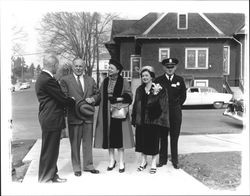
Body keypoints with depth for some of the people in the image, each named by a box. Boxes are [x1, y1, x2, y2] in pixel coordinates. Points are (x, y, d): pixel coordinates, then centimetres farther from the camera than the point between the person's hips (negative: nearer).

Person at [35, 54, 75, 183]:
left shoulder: (42, 78, 13)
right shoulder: (48, 80, -21)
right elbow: (62, 98, -18)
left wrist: (68, 100, 10)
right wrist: (73, 101, 1)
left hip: (49, 119, 11)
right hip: (51, 120, -11)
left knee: (52, 150, 19)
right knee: (48, 151, 2)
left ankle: (52, 175, 32)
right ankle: (45, 179, 15)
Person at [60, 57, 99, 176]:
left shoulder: (90, 80, 12)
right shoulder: (65, 80, -1)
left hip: (88, 115, 4)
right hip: (74, 116, -3)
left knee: (88, 142, 13)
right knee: (75, 144, 7)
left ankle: (88, 165, 26)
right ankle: (76, 168, 21)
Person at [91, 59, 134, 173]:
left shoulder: (123, 82, -3)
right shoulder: (105, 81, 9)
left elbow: (129, 95, -5)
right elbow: (100, 95, 11)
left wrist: (120, 99, -21)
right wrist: (93, 99, -6)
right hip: (106, 113, 4)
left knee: (119, 136, 0)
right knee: (108, 136, 8)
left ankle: (121, 162, 11)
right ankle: (112, 160, 22)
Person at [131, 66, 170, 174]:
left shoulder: (159, 89, -5)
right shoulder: (139, 90, 10)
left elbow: (163, 105, -7)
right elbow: (135, 105, 12)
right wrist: (134, 119, 8)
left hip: (154, 120, -4)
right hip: (141, 120, 4)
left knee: (153, 141, 4)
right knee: (142, 141, 11)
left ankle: (153, 164, 20)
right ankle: (143, 161, 28)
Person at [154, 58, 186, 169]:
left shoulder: (179, 80, 6)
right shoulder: (158, 80, 2)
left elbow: (183, 96, 13)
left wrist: (177, 105, 6)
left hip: (175, 112, 1)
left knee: (175, 137, 5)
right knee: (162, 137, 6)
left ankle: (175, 160, 16)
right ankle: (162, 159, 17)